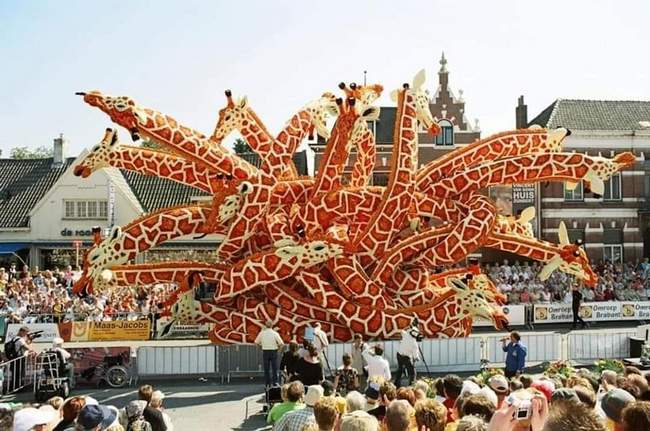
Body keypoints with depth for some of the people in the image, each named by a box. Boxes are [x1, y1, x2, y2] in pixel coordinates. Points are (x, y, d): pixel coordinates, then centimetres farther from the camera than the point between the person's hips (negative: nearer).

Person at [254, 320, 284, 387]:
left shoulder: (262, 333, -2)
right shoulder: (275, 333, -10)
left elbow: (256, 342, 5)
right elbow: (281, 344, -14)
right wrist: (278, 347, 4)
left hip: (265, 352, 2)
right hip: (273, 351, -2)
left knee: (266, 369, 9)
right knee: (274, 368, 7)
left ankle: (268, 384, 10)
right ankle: (275, 382, 2)